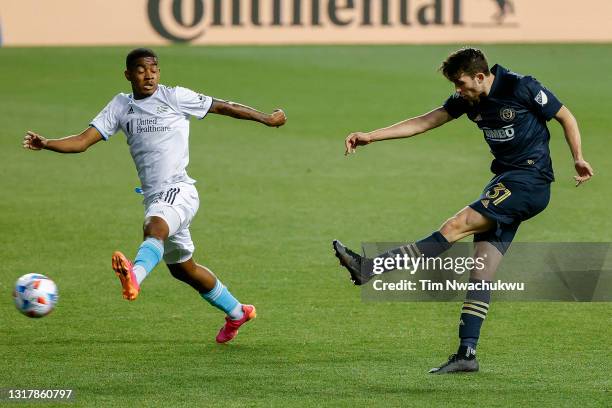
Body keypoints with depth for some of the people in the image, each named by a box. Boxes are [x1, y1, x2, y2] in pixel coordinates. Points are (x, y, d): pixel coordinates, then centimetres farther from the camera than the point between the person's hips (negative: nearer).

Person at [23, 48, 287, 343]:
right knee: (183, 269, 19)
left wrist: (265, 119, 14)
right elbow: (83, 141, 5)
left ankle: (135, 276, -69)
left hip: (178, 190, -7)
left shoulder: (175, 97, -1)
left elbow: (222, 107, 8)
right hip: (153, 197, 7)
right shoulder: (121, 106, 12)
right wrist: (45, 144, -13)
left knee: (154, 227, -39)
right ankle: (237, 313, 38)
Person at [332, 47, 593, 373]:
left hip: (530, 181, -8)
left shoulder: (522, 88, -12)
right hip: (504, 182, 8)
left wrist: (578, 159, -8)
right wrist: (370, 136, 2)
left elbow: (565, 117, -1)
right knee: (481, 272, 0)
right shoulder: (468, 99, 7)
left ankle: (369, 269, -23)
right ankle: (467, 353, -2)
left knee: (457, 226, -18)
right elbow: (425, 122, 8)